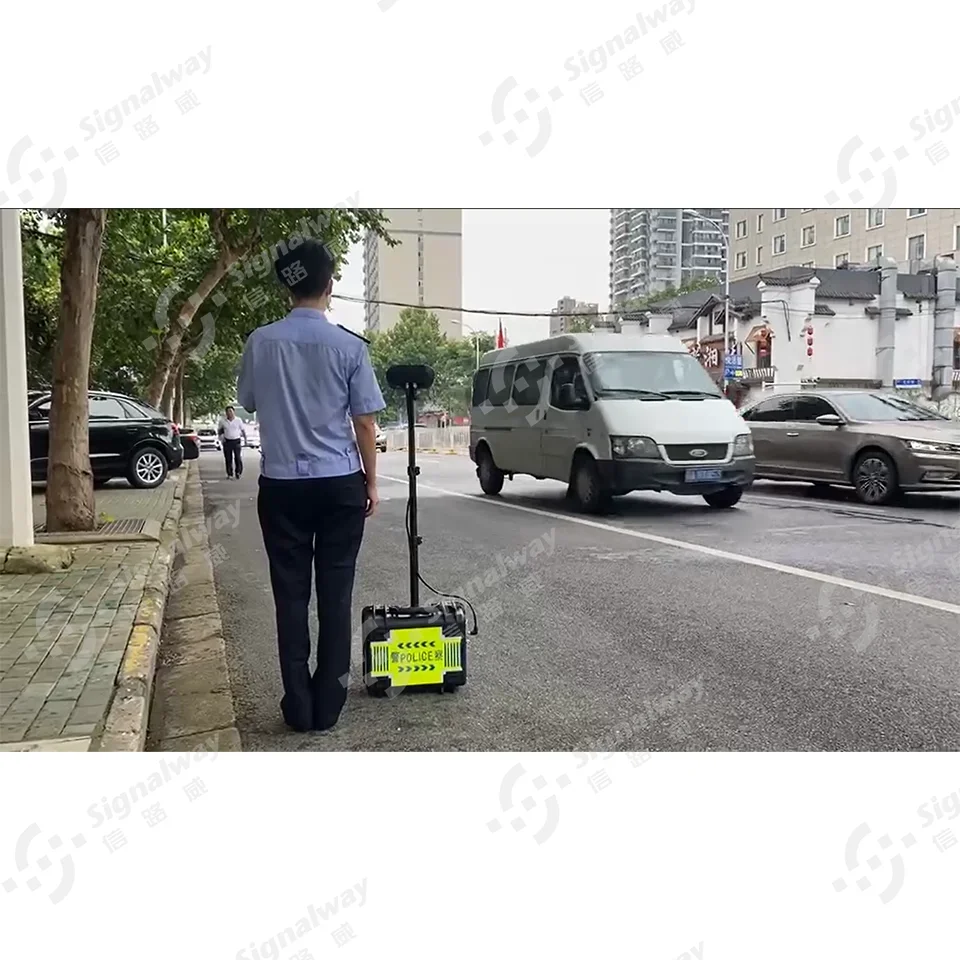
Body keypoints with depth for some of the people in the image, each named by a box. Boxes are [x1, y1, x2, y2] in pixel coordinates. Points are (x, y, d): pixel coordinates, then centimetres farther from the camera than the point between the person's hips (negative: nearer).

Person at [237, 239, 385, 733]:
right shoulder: (349, 346, -7)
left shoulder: (260, 343, -2)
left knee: (291, 594, 8)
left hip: (282, 484, 1)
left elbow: (248, 402, 14)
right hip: (340, 482, -1)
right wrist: (371, 482, 8)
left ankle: (299, 705, 13)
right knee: (335, 594, 7)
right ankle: (328, 703, 14)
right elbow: (364, 421, -3)